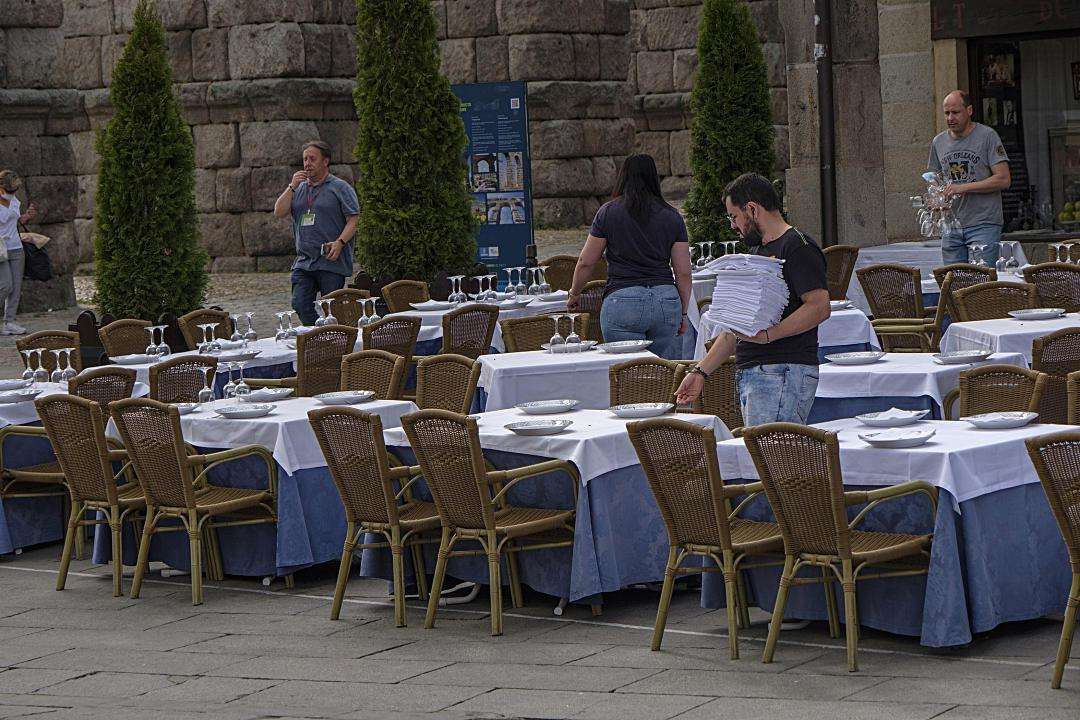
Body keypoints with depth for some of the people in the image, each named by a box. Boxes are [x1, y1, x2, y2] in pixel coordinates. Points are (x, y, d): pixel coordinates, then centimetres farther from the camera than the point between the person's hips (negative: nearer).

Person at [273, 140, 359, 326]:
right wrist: (292, 187, -2)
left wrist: (340, 243, -19)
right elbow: (279, 212, 8)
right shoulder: (299, 189, 17)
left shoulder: (340, 188, 1)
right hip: (303, 262, 5)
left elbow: (353, 220, -5)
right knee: (300, 305, -4)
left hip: (331, 262, -5)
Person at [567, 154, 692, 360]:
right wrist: (683, 313, 17)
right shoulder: (672, 216, 8)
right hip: (666, 300, 2)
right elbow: (683, 273, 7)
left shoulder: (608, 212, 3)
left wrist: (574, 294, 24)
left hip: (622, 299, -2)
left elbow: (586, 262, 8)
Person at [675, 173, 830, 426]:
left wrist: (767, 335, -23)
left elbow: (820, 307, -17)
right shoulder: (756, 253, 26)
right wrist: (700, 371, 22)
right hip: (749, 373, 9)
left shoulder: (798, 248, -5)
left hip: (784, 370, -9)